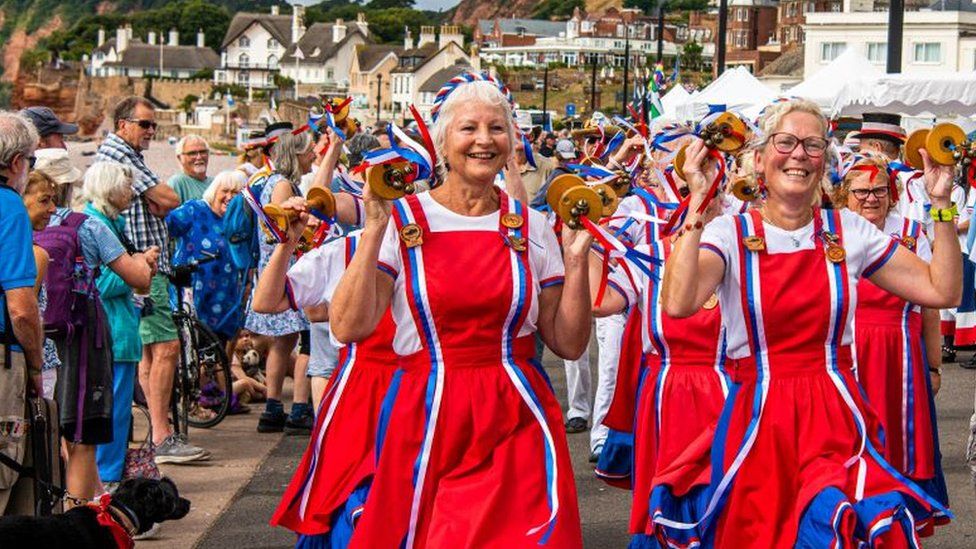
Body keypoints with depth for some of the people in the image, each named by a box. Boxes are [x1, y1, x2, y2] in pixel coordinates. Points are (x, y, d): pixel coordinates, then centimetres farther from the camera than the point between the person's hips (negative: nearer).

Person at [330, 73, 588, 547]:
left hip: (516, 423, 2)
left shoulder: (532, 228, 7)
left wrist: (576, 259, -5)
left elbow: (569, 344, 5)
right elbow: (349, 328, -11)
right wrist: (375, 231, -14)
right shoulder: (402, 220, -1)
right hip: (428, 419, -2)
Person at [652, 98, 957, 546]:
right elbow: (679, 303, -23)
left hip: (835, 420, 1)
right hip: (757, 421, -1)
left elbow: (941, 290, 5)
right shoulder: (730, 233, -3)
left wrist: (941, 206, 0)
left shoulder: (848, 231, 6)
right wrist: (697, 204, -21)